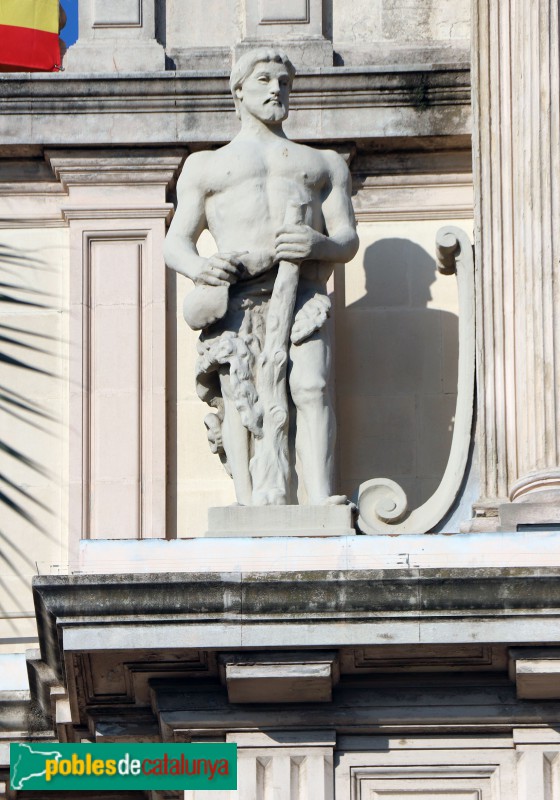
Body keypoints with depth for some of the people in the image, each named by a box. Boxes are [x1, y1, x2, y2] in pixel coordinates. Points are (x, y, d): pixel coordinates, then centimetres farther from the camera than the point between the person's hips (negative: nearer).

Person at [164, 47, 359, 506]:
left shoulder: (324, 164, 30)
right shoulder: (207, 166, 29)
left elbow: (348, 241, 18)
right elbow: (176, 242, 18)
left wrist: (318, 244, -8)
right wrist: (197, 267, -7)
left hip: (302, 291, 0)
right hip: (235, 292, 0)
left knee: (311, 385, -24)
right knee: (238, 390, -19)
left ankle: (321, 499, -35)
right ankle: (249, 501, -29)